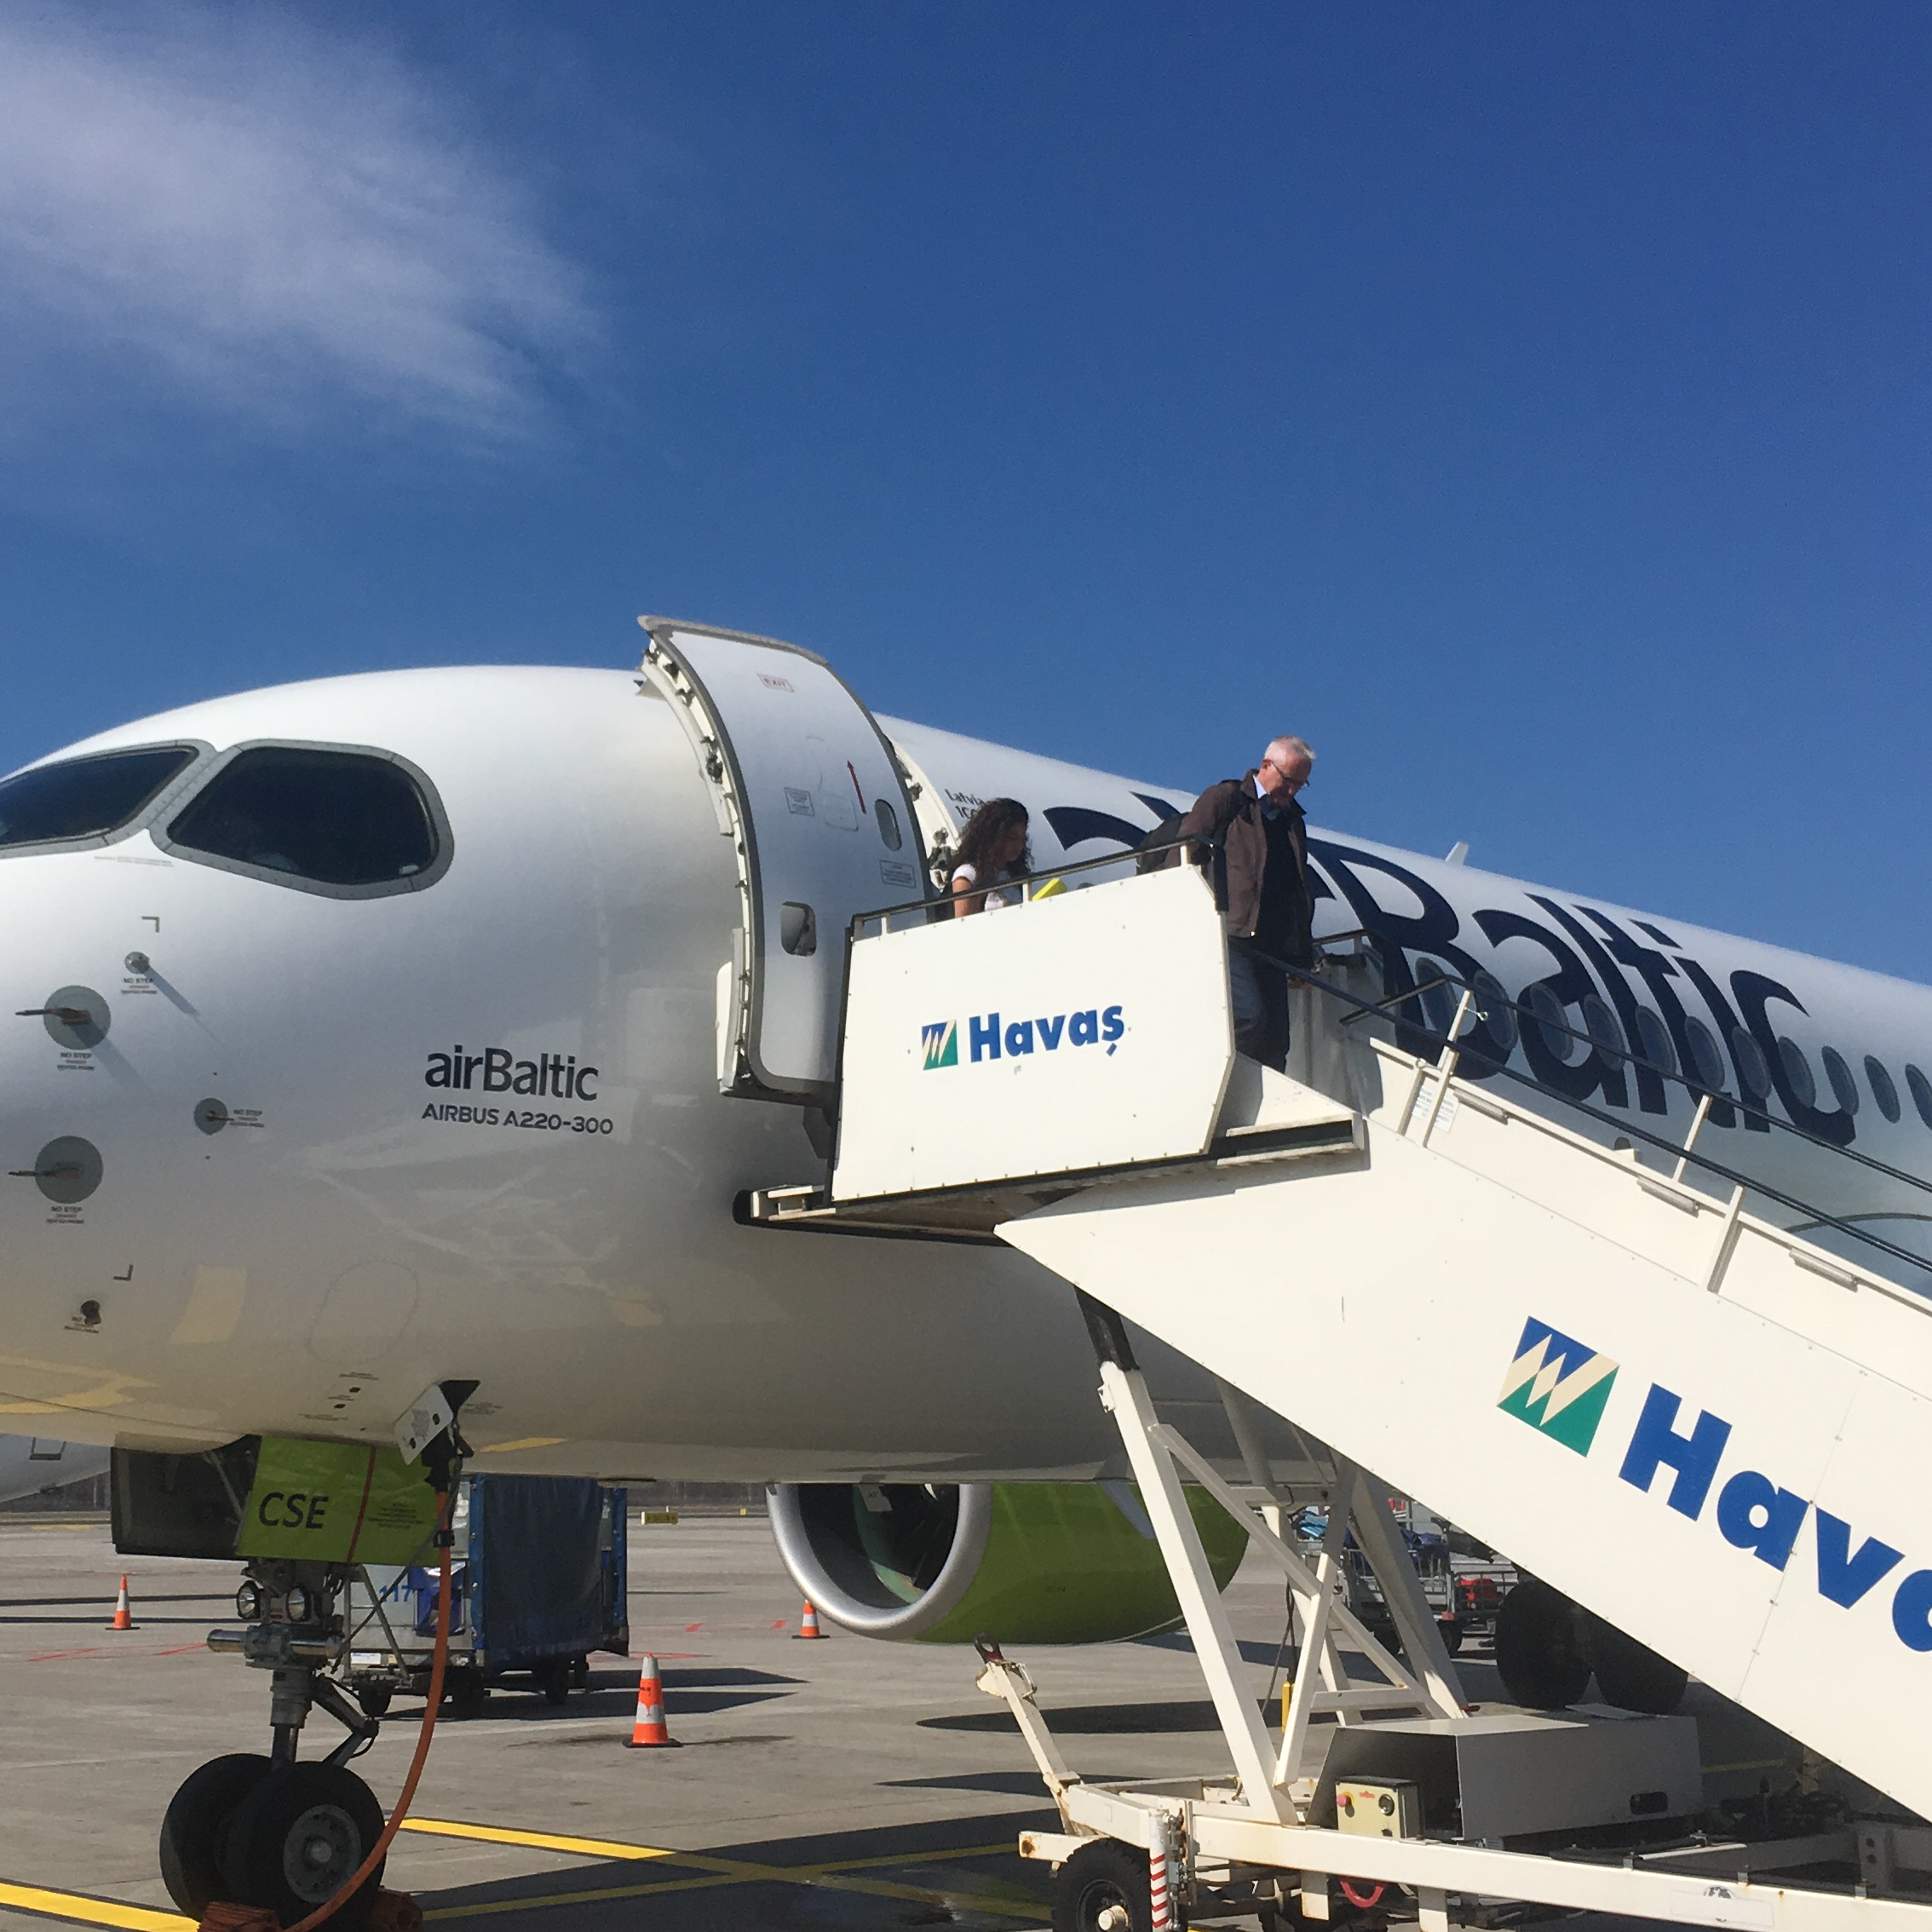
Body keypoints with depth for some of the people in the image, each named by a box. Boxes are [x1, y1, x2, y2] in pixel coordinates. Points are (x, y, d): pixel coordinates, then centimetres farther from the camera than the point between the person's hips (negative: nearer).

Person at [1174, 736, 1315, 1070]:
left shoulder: (1294, 822, 25)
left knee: (1276, 1041, -1)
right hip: (1229, 939, -6)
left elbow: (1301, 895, 27)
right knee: (1250, 1018, -24)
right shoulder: (1224, 799, 5)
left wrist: (1303, 956, 18)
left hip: (1273, 950, 6)